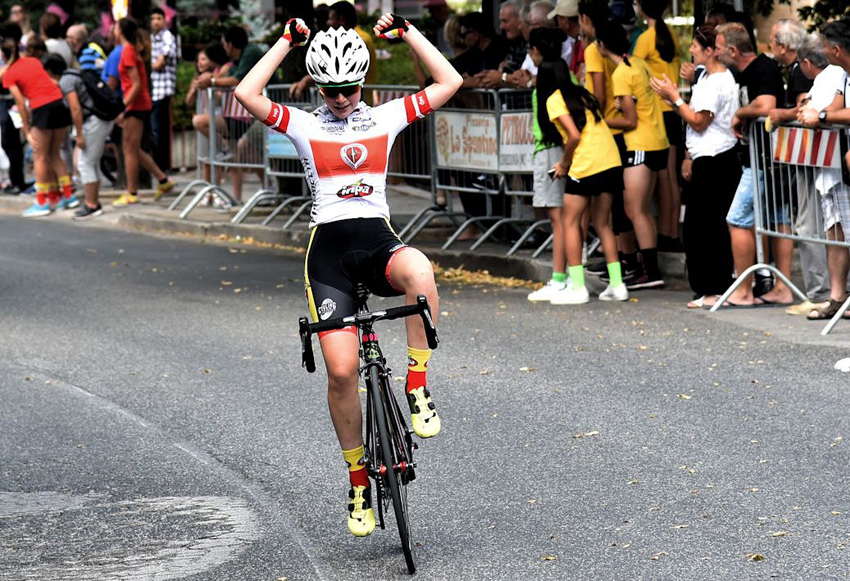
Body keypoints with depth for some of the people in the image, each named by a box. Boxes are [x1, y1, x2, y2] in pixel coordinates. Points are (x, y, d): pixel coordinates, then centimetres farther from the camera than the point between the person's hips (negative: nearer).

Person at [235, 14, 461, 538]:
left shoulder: (387, 117, 11)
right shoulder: (303, 125, 7)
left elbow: (450, 83, 6)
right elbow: (247, 94, -9)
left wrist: (407, 33, 4)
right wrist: (288, 41, -4)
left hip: (379, 241, 1)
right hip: (329, 245, -1)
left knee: (419, 271, -38)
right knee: (342, 370, -12)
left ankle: (418, 384, -21)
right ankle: (359, 482, 6)